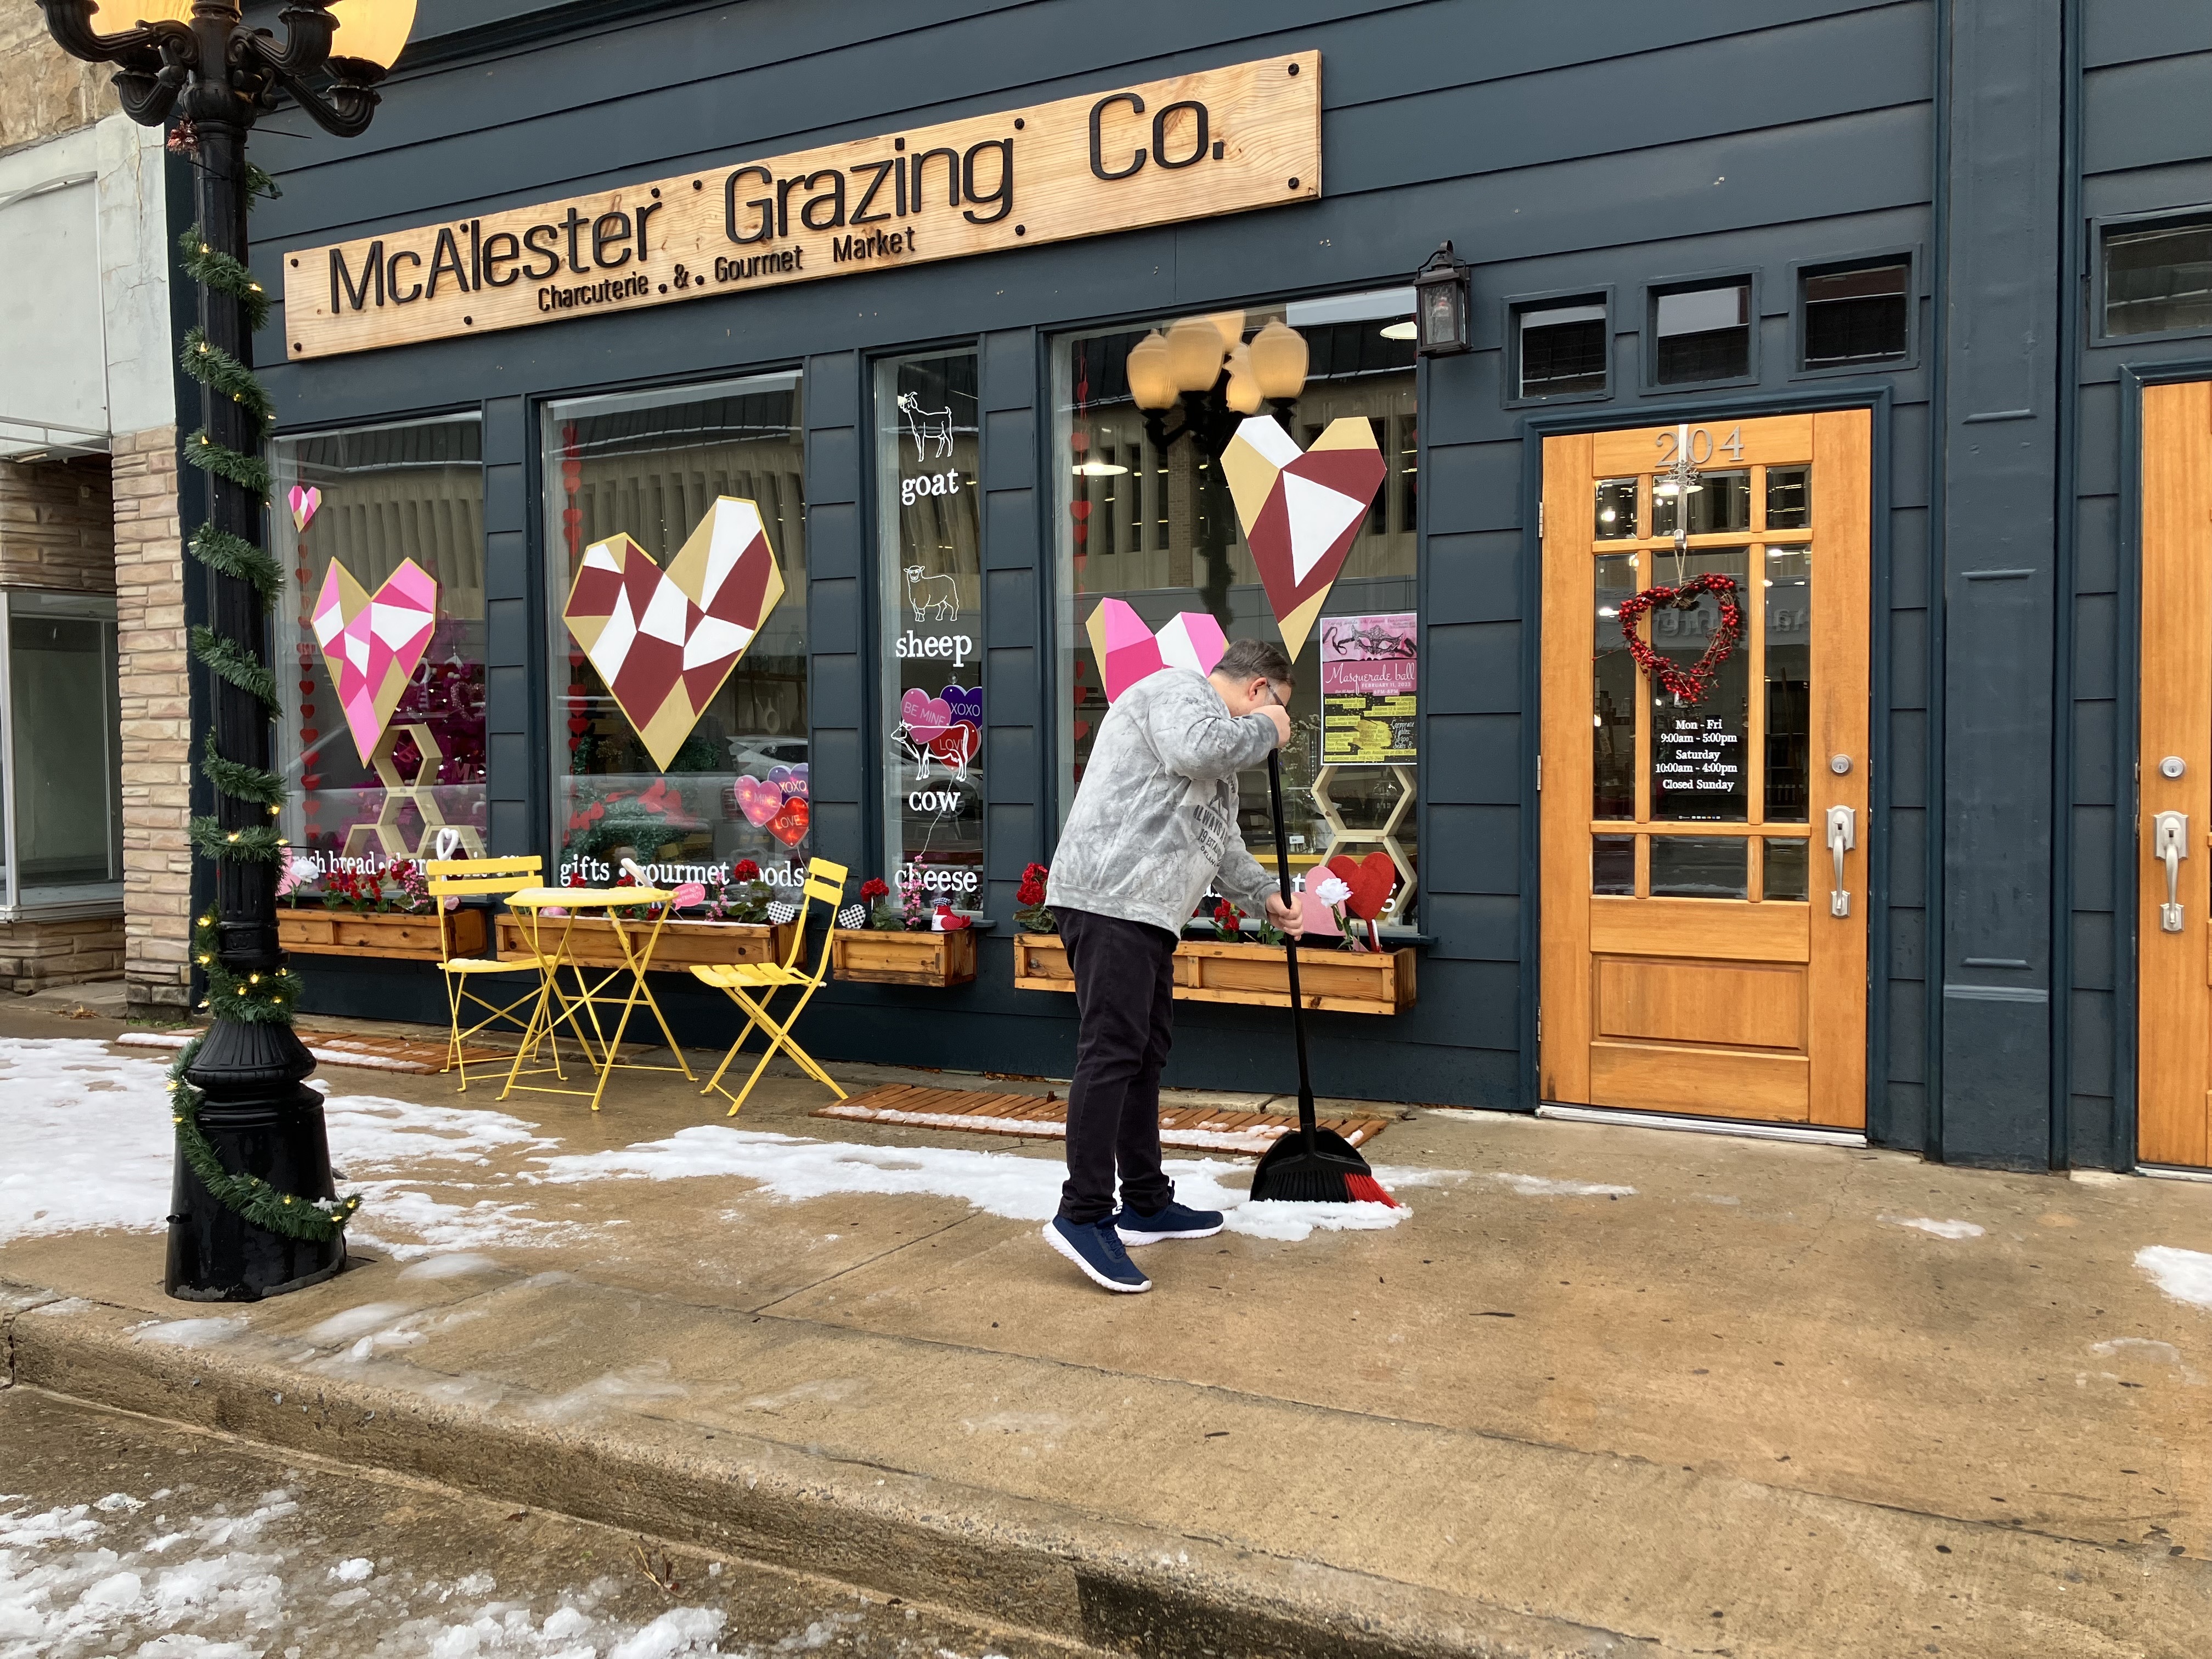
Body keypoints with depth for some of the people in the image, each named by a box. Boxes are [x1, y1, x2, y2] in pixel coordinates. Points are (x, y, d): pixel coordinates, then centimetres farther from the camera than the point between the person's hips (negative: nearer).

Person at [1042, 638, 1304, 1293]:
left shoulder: (1219, 730, 28)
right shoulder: (1179, 689, -4)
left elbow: (1218, 840, 36)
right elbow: (1196, 749, -27)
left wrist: (1266, 894, 36)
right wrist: (1265, 730, -10)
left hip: (1145, 911, 11)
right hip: (1108, 898, -11)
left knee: (1146, 1053, 13)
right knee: (1111, 1052, -13)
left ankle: (1146, 1206, 21)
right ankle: (1083, 1214, -11)